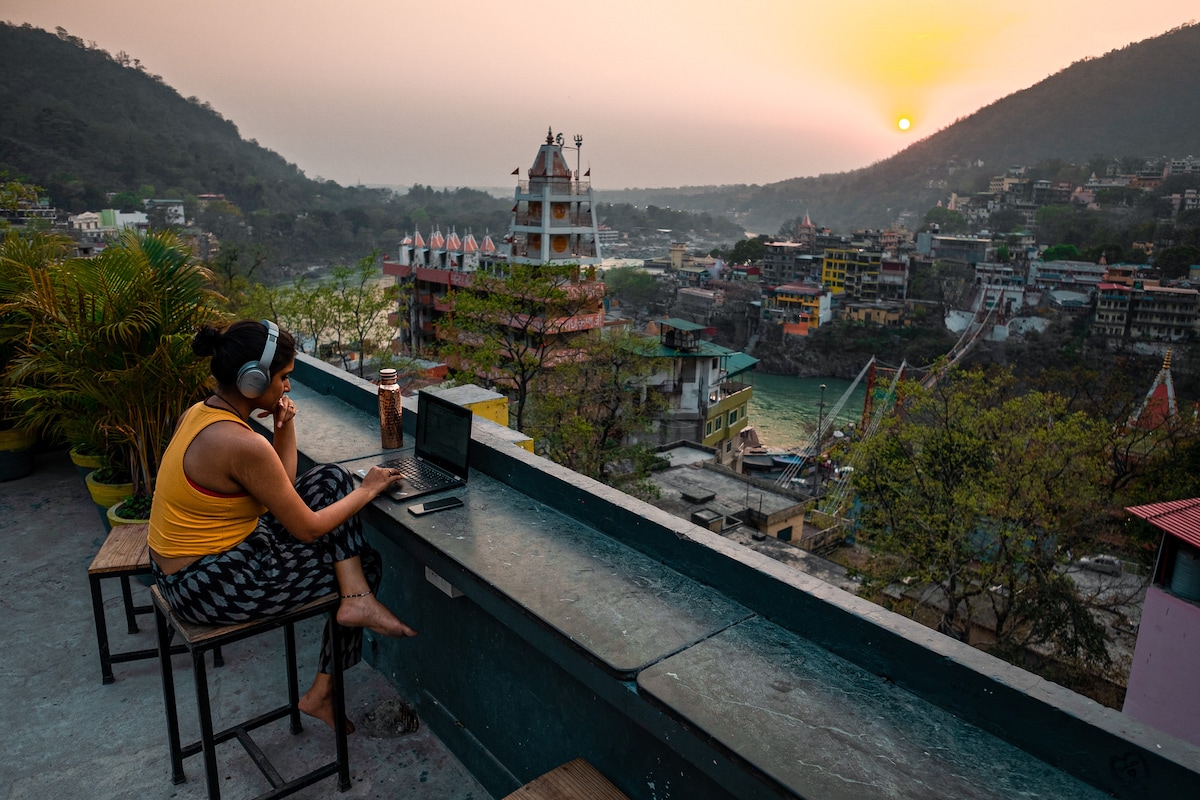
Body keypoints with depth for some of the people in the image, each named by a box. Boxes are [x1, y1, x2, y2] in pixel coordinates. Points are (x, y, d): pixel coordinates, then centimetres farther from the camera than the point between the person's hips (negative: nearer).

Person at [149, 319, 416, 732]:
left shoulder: (199, 412, 1)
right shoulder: (242, 444, -29)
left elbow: (282, 488, 9)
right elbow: (308, 529, -19)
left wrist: (285, 426, -4)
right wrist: (368, 490, -7)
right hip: (209, 588, -9)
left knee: (331, 479, 3)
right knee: (366, 563, 2)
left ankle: (355, 599, 2)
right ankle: (323, 692, 10)